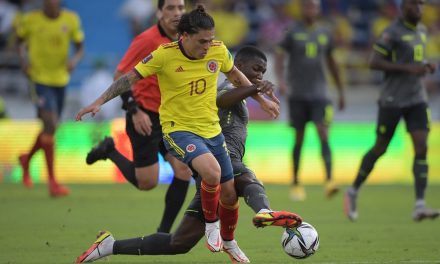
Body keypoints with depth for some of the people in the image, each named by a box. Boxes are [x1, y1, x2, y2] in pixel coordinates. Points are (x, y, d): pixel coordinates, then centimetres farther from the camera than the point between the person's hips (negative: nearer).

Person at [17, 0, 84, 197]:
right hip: (39, 78, -5)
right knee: (50, 124, -18)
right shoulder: (31, 20, -8)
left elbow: (80, 48, 4)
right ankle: (52, 182, -15)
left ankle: (27, 160, 47)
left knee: (51, 127, 16)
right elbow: (20, 40, 9)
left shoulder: (71, 20, -2)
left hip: (60, 79, 5)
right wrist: (23, 57, -10)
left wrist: (75, 59, -17)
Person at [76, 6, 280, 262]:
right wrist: (99, 102, -16)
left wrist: (262, 100, 23)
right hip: (178, 129, -5)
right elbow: (130, 78, -9)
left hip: (212, 130, 5)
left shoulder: (218, 51, -7)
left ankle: (228, 241, 39)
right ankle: (211, 222, -4)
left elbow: (235, 75, 14)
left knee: (229, 192, 8)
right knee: (212, 171, -33)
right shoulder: (165, 54, -18)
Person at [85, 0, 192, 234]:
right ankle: (110, 151, 24)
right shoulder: (148, 40, -17)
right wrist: (134, 111, -21)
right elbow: (120, 77, -14)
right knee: (147, 182, -3)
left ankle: (164, 232, 4)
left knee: (184, 170, -7)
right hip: (146, 118, -6)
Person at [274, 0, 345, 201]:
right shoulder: (292, 32, 1)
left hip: (319, 94, 1)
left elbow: (331, 63, 20)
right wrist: (280, 80, -23)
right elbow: (279, 56, -6)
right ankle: (295, 183, 18)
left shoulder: (324, 34, 10)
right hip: (297, 94, -1)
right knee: (299, 138, 5)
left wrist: (340, 91, 21)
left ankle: (329, 181, -22)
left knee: (323, 134, -14)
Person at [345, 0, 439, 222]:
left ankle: (419, 206, -15)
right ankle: (353, 192, 25)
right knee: (380, 149, 5)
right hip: (392, 101, -6)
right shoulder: (392, 32, -11)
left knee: (421, 148, -10)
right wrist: (408, 68, -22)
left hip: (417, 99, 6)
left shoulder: (421, 31, 13)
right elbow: (374, 62, -16)